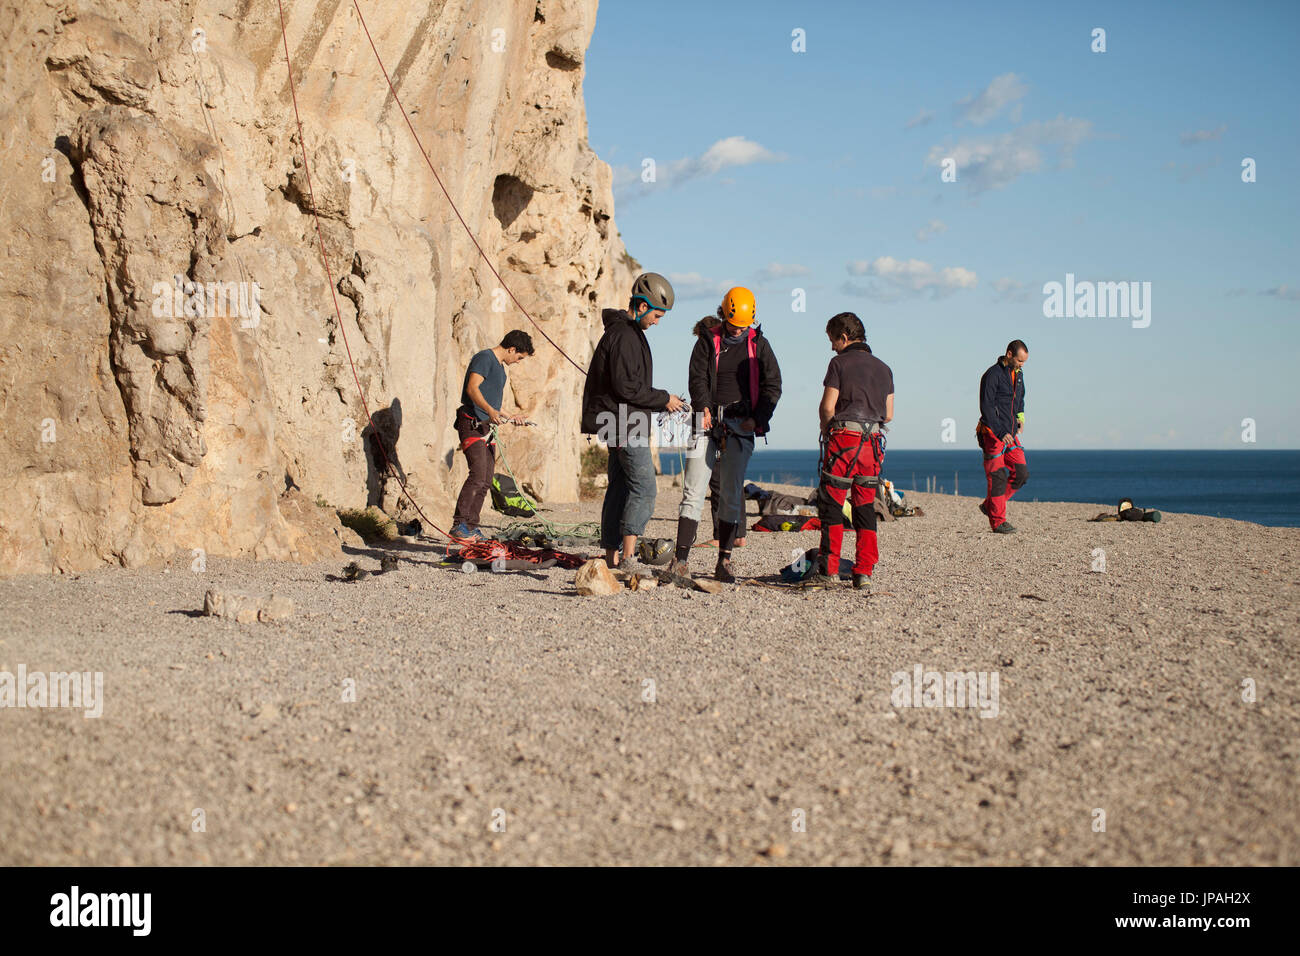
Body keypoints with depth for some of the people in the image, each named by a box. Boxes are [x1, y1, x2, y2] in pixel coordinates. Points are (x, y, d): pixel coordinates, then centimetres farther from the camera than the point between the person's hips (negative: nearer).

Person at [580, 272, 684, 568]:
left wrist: (662, 402, 15)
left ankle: (611, 554, 13)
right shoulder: (624, 335, -15)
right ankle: (627, 553, -16)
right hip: (626, 425, -11)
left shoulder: (628, 331, 19)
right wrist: (663, 399, -10)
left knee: (619, 487, 11)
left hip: (621, 424, 11)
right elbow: (626, 387, -21)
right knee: (644, 489, -12)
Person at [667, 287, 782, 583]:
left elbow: (772, 385, 9)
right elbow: (698, 378, 0)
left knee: (732, 495, 1)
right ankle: (681, 559, -6)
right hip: (708, 423, -1)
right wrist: (704, 408, -16)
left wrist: (758, 419, -3)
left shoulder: (759, 345, 10)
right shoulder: (708, 341, 8)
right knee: (693, 491, -6)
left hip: (740, 426, 1)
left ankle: (724, 563, 5)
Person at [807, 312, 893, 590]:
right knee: (865, 507, 9)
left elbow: (827, 406, -8)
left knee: (831, 505, 1)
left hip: (843, 440, -5)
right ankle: (864, 573, 5)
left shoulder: (840, 363, -3)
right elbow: (888, 414, 14)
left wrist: (827, 431, 9)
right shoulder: (883, 368, 14)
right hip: (873, 442, 5)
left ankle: (828, 571, -1)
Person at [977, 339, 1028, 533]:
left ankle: (989, 505, 16)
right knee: (998, 479, -6)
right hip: (993, 434, -8)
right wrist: (1001, 433, -24)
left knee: (1021, 474, 2)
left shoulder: (1018, 374, 12)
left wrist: (1020, 415, 14)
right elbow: (986, 407, -18)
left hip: (1010, 434, 8)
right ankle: (998, 521, -1)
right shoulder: (993, 375, -13)